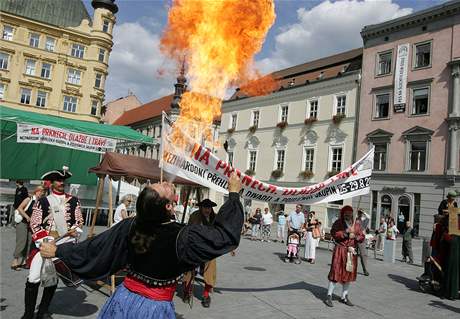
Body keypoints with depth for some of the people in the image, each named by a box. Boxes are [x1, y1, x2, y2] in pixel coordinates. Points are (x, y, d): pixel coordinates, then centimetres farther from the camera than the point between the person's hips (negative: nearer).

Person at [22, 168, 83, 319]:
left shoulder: (74, 201, 5)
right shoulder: (42, 201, 2)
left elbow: (79, 220, 8)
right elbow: (34, 223, 1)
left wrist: (72, 231, -10)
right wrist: (48, 235, -10)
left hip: (65, 243, 2)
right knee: (34, 278, -7)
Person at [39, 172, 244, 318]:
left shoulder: (130, 226, -14)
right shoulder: (181, 236, -25)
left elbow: (94, 248, -3)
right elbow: (223, 235, -17)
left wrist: (57, 250, 13)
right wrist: (234, 194, -10)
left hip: (124, 299, 4)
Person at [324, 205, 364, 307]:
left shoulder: (356, 225, 10)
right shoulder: (338, 223, -3)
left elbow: (362, 237, 9)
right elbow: (333, 233, -17)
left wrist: (355, 236, -11)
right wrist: (346, 232, -21)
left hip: (352, 252, 5)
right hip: (340, 250, -5)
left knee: (349, 274, 11)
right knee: (336, 273, -5)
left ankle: (344, 297, 26)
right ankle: (329, 296, 3)